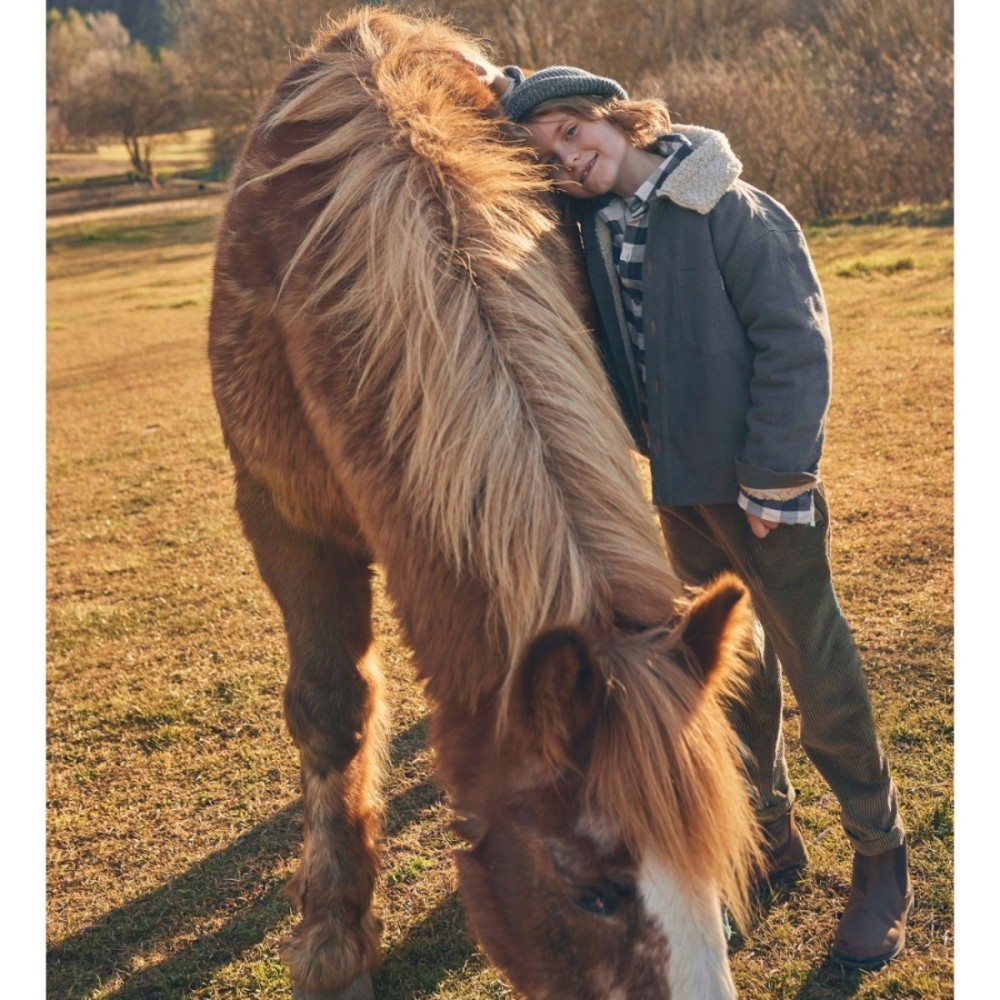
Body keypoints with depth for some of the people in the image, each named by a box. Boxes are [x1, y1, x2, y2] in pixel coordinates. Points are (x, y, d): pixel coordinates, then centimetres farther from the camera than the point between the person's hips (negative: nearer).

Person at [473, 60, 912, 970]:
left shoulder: (730, 211, -15)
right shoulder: (588, 224, 4)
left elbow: (794, 340, -17)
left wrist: (775, 475, -18)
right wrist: (504, 97, 2)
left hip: (764, 490, -7)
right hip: (681, 487, 7)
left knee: (820, 674, 1)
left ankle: (882, 861, 18)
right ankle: (771, 834, 34)